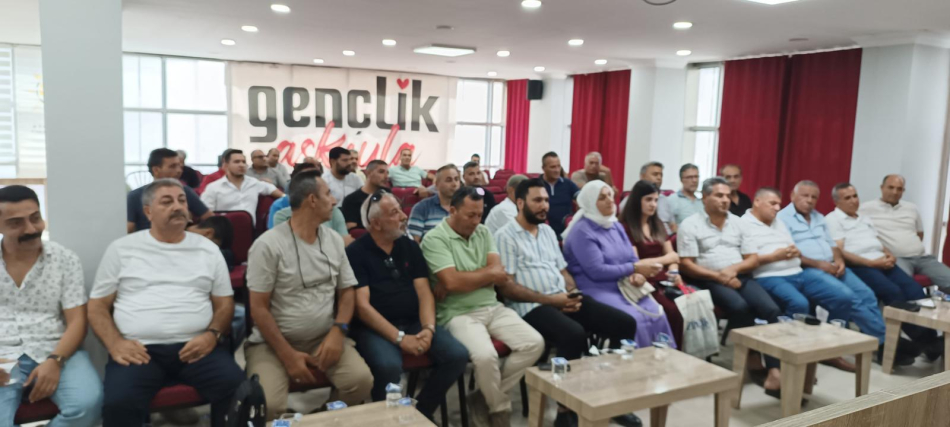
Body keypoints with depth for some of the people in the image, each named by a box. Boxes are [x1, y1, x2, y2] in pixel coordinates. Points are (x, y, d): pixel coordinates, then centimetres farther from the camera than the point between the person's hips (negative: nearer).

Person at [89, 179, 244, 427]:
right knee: (119, 403, -31)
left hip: (196, 347, 1)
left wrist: (212, 334, -7)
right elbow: (98, 306, 11)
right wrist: (115, 344, -8)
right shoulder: (121, 249, 11)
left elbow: (224, 303, 14)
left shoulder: (208, 249, 15)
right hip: (140, 350, -1)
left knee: (239, 390, -26)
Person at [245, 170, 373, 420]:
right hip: (273, 342, -4)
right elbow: (259, 308, -10)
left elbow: (347, 291, 10)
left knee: (361, 380, -21)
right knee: (266, 405, -28)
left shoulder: (335, 241, 7)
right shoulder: (268, 245, -10)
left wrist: (338, 331, -8)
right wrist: (287, 355, -15)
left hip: (325, 337, 4)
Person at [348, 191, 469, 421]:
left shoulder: (410, 246, 10)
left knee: (457, 355, -17)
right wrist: (399, 338, -19)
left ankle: (422, 412, 3)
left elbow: (424, 293, 5)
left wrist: (429, 329, -13)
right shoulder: (355, 252, -5)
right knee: (389, 366, -35)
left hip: (414, 322, 5)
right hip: (375, 327, -5)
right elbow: (362, 306, -12)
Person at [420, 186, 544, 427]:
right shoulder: (435, 238, -8)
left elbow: (500, 274, 0)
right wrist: (488, 273, -5)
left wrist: (466, 280, -13)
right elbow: (452, 281, -20)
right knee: (485, 355, -31)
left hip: (493, 307, 7)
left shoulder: (483, 232, 11)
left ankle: (491, 394, 7)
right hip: (458, 313, -6)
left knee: (535, 343, -10)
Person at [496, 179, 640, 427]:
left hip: (564, 299, 8)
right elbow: (506, 287, -11)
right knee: (574, 334, -36)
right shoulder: (505, 236, -4)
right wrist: (550, 300, -15)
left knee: (625, 323, -7)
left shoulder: (548, 231, 21)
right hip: (531, 306, -7)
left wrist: (573, 294, -1)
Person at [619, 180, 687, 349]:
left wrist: (674, 271, -6)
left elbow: (671, 254, 16)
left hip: (665, 279, 6)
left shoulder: (658, 224, 21)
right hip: (645, 282, -6)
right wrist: (665, 259, 3)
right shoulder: (626, 227, -3)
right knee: (674, 311, -30)